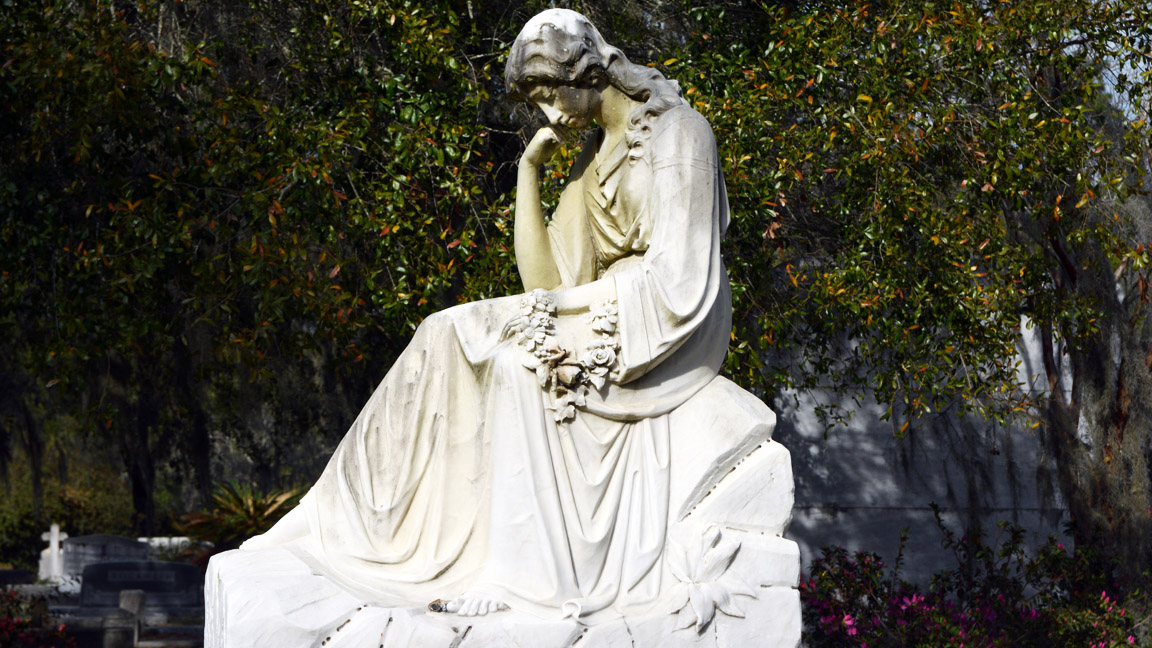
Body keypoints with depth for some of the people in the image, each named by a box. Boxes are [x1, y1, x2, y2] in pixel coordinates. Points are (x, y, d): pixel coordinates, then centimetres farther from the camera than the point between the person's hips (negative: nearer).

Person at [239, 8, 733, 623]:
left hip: (668, 331, -8)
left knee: (521, 362, -31)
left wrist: (571, 300, -17)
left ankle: (524, 575, -26)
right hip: (602, 315, 8)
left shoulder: (677, 133, -11)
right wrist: (529, 167, 2)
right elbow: (546, 278, 6)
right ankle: (341, 520, -8)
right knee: (449, 337, -9)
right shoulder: (594, 152, 15)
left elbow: (677, 278, -19)